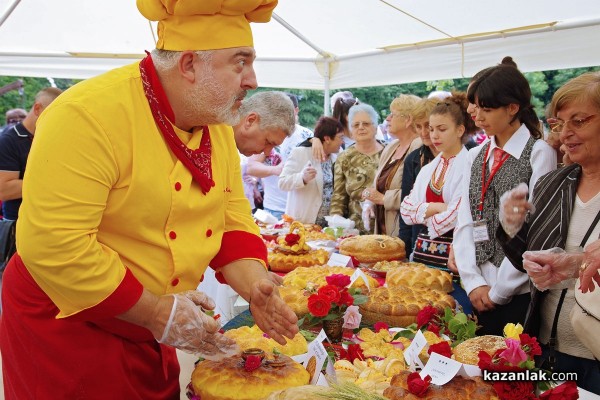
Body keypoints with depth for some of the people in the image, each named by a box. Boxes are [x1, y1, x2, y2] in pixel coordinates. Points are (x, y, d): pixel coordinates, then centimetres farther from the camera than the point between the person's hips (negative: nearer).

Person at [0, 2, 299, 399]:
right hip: (65, 331, -7)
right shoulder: (90, 115, -26)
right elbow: (53, 246, -30)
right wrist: (154, 311, -24)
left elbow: (232, 217, 4)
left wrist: (253, 285, -14)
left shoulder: (218, 122, -1)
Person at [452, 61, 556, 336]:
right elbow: (464, 223, 5)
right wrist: (474, 283, -6)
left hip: (519, 294, -5)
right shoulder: (476, 156, 9)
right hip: (479, 293, 5)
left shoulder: (539, 153, -8)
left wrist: (499, 290, -10)